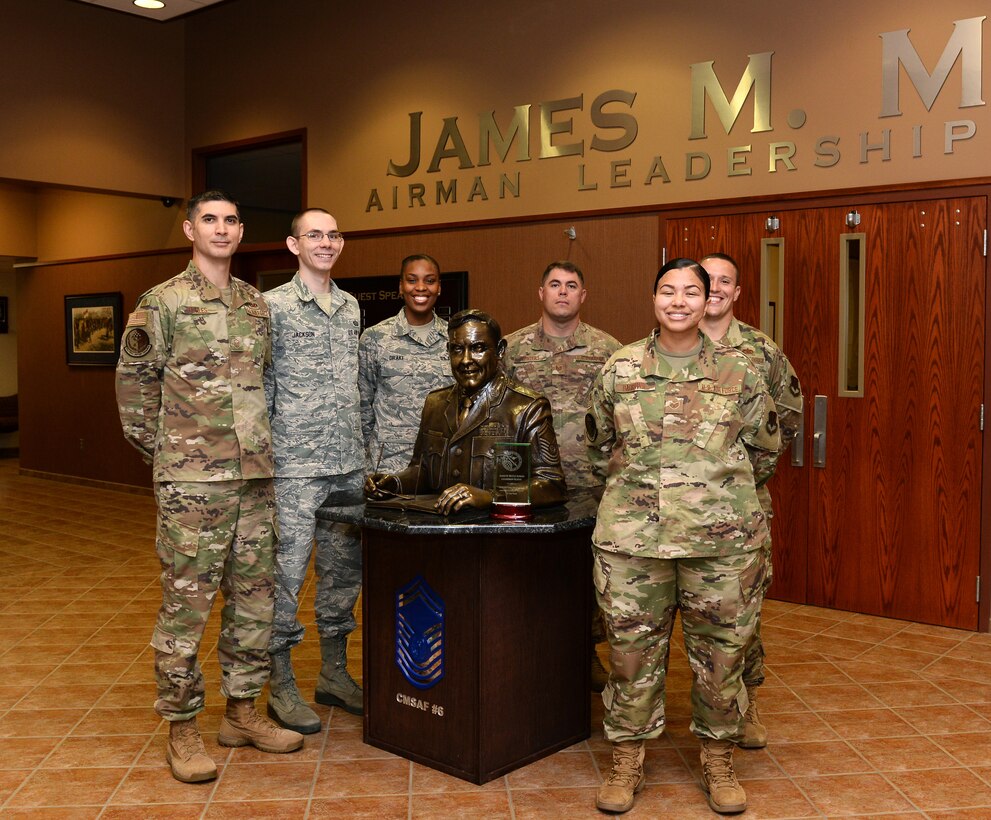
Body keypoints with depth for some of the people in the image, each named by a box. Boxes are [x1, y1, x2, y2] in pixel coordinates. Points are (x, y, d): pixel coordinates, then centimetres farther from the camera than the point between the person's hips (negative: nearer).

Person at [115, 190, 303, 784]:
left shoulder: (258, 304, 13)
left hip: (256, 474, 6)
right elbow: (134, 379, 2)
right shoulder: (163, 302, -2)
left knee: (255, 597, 11)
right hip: (192, 479, -5)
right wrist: (159, 446, 0)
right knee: (187, 601, -1)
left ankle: (242, 711, 25)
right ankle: (183, 727, 12)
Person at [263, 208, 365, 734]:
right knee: (287, 573, -1)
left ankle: (334, 674, 27)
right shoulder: (273, 306, -5)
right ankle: (281, 687, 13)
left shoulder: (351, 307, 13)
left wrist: (360, 449, 15)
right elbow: (260, 387, -6)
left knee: (344, 571, 13)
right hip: (296, 466, -6)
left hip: (349, 465, 6)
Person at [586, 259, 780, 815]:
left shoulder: (738, 371, 3)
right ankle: (627, 763, 22)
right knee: (633, 651, 6)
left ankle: (720, 763, 27)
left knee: (721, 652, 8)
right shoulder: (619, 370, 4)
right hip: (632, 538, 0)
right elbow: (599, 436, 17)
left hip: (723, 539, 0)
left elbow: (765, 446, 14)